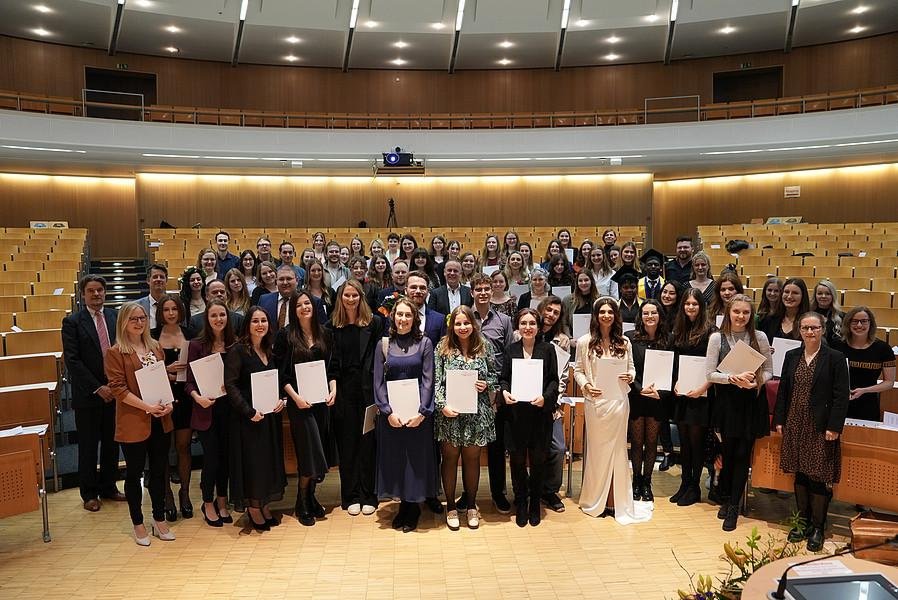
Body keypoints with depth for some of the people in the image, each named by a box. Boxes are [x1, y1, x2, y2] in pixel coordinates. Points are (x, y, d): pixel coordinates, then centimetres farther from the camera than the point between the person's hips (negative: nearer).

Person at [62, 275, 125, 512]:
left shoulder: (116, 317, 3)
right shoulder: (72, 322, -6)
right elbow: (72, 361, -11)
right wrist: (97, 388, -15)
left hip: (115, 391, 3)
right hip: (88, 394, -3)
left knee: (112, 443, 13)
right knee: (88, 445, 8)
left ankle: (108, 487, 28)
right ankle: (89, 493, 22)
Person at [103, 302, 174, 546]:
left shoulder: (155, 347, 10)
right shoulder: (115, 352, -8)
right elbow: (117, 388, -13)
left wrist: (168, 402, -3)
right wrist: (147, 407, -20)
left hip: (160, 420, 5)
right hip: (133, 423, -5)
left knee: (159, 471, 13)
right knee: (134, 473, 8)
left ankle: (160, 520, 26)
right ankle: (138, 524, 22)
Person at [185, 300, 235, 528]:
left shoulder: (235, 344, 2)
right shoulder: (197, 344, -4)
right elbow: (190, 380, -4)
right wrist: (197, 397, -21)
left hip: (229, 408, 2)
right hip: (206, 410, -2)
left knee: (226, 455, 10)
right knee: (211, 457, 1)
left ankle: (222, 501, 29)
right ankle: (208, 504, 22)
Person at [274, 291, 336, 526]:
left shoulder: (325, 334, 8)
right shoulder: (285, 335, -4)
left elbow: (332, 366, 12)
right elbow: (280, 371, -6)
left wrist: (333, 390, -2)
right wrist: (295, 396, -15)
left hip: (322, 400, 4)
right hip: (299, 401, -4)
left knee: (320, 452, 7)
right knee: (310, 453, -6)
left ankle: (310, 497, 24)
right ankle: (302, 505, 11)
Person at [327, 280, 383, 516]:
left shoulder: (374, 323, 1)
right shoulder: (333, 326, 6)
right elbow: (332, 362, 4)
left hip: (367, 388, -1)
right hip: (344, 389, 1)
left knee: (368, 441, 4)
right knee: (347, 443, 7)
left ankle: (368, 496, 14)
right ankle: (351, 496, 17)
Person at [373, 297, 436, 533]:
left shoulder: (424, 343, 0)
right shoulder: (383, 345, 4)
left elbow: (428, 380, -4)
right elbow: (378, 381, 1)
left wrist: (421, 412, -13)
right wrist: (388, 411, -10)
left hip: (418, 411, -2)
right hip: (391, 413, 2)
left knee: (417, 457, 4)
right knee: (394, 458, 7)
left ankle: (413, 507, 18)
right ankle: (403, 504, 21)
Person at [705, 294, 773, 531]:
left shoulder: (759, 337, -1)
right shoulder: (717, 338, -3)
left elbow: (768, 370, 4)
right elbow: (710, 373, -6)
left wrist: (756, 381, -15)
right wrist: (734, 378, -19)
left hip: (752, 401, 1)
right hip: (726, 400, 0)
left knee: (743, 454, 3)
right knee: (728, 452, 8)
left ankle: (733, 507, 15)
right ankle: (726, 499, 29)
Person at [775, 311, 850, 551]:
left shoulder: (835, 358, -5)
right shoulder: (791, 357, 8)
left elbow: (841, 396, -7)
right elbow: (783, 390, 10)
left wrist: (834, 427, -12)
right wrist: (779, 420, 6)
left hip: (821, 428, -4)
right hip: (795, 425, 4)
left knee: (819, 477, 0)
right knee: (800, 474, 12)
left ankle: (817, 527, 13)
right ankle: (803, 521, 26)